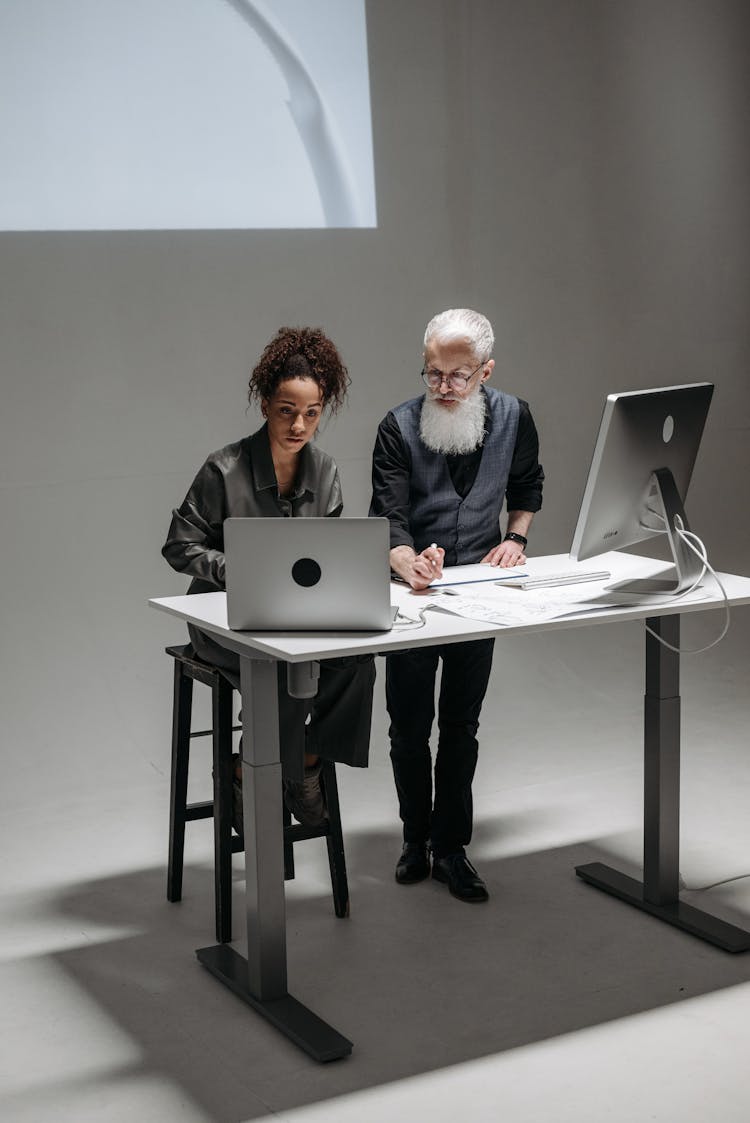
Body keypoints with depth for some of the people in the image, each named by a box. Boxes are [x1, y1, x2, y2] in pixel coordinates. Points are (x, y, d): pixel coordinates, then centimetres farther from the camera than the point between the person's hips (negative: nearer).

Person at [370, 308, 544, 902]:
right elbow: (388, 518, -22)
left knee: (461, 725, 8)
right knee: (409, 726, 6)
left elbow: (528, 486, 16)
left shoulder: (513, 417, -4)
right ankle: (416, 838, 25)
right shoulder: (399, 427, -15)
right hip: (412, 590, -2)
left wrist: (516, 537, -1)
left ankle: (450, 848, 18)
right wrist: (410, 562, -42)